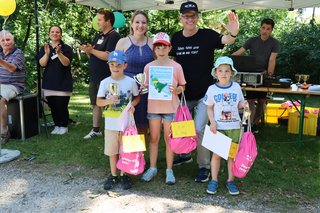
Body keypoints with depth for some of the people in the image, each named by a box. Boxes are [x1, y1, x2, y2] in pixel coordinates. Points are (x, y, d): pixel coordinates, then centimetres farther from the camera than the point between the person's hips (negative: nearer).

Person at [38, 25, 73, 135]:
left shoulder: (66, 48, 2)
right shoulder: (44, 48, 11)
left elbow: (66, 63, -13)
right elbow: (42, 64, -2)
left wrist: (59, 53, -28)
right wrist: (47, 53, -19)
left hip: (63, 82, -3)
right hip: (49, 82, 3)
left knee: (61, 105, -6)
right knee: (52, 105, 6)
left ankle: (64, 127, 9)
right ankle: (57, 126, 19)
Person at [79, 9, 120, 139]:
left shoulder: (114, 36, -12)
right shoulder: (98, 36, 14)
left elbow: (108, 56, -25)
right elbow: (92, 56, 16)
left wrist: (92, 50, -19)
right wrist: (87, 51, -5)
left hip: (106, 79, -9)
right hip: (94, 77, 9)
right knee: (95, 104, 15)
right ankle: (95, 130, 27)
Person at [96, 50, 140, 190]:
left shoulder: (131, 82, -4)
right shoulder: (105, 83, -3)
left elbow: (137, 97, 9)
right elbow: (98, 102, -1)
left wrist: (132, 105, -11)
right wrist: (108, 101, -21)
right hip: (110, 124, 1)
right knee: (112, 151, 11)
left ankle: (123, 175, 27)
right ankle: (113, 175, 27)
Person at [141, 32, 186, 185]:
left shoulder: (176, 66, -2)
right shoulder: (148, 67, 2)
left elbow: (182, 87, 3)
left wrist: (175, 89, -16)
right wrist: (148, 88, -11)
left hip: (170, 107, -1)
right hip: (153, 106, 2)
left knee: (169, 138, 7)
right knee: (154, 138, 11)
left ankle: (169, 170, 19)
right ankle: (152, 168, 26)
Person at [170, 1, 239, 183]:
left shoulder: (207, 35, -13)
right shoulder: (176, 38, 0)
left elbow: (225, 41, -31)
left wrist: (233, 34, -53)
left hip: (204, 93, -4)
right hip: (184, 93, 5)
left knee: (199, 129, -9)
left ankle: (205, 167, 9)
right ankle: (185, 154, 41)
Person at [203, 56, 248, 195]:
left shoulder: (236, 87, 2)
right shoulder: (212, 89, -2)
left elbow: (239, 104, 11)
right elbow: (209, 108, 2)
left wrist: (243, 105, -11)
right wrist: (212, 121, -11)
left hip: (234, 127, 2)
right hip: (218, 127, -1)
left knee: (232, 154, 8)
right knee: (216, 154, 4)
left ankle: (230, 180, 20)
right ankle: (214, 180, 17)